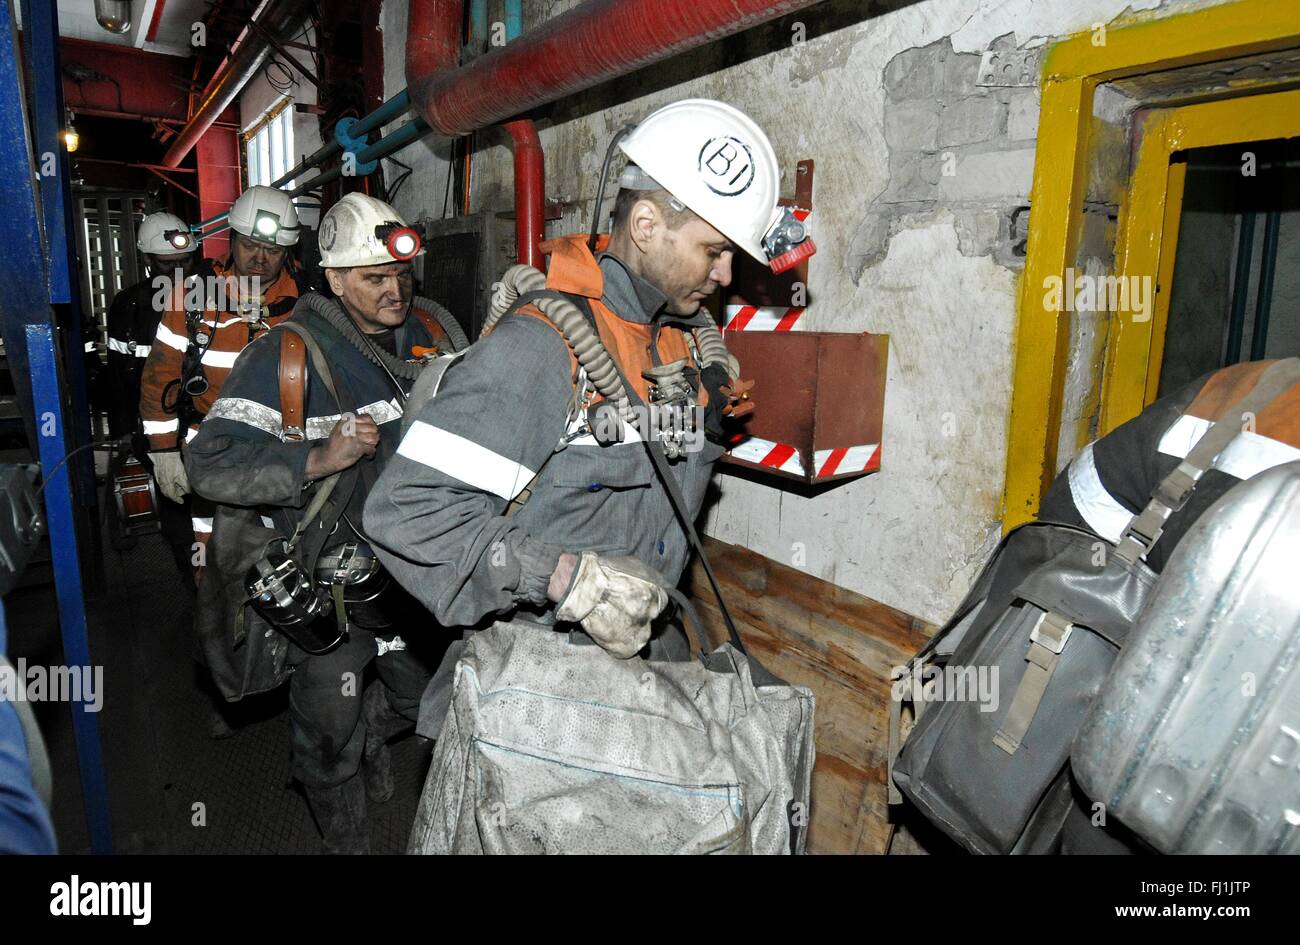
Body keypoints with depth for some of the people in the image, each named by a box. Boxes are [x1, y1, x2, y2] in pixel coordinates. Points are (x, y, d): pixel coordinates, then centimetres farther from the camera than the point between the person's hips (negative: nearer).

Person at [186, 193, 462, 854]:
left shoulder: (433, 334, 1)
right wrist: (316, 459, -34)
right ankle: (345, 839, 43)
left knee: (424, 700, 27)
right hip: (329, 587, -5)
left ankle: (369, 736, 61)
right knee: (331, 738, 13)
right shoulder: (287, 354, -17)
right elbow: (209, 463, -22)